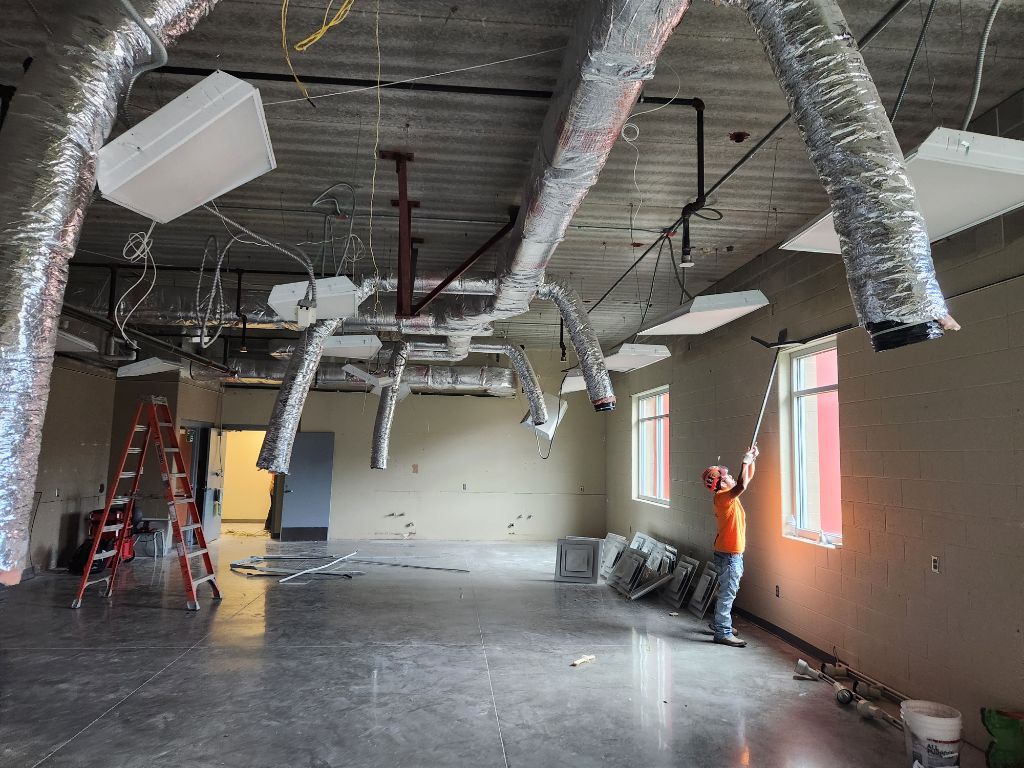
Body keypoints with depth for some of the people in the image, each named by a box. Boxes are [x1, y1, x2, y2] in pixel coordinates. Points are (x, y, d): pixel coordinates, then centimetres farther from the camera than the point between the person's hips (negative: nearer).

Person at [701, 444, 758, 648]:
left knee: (727, 591, 20)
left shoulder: (727, 495, 8)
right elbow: (742, 485, -39)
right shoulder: (723, 496, -20)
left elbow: (747, 479, 19)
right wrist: (746, 462, -28)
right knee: (727, 592, -5)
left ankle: (719, 623, 33)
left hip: (731, 553, 10)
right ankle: (723, 633, 0)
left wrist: (752, 459, 6)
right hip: (729, 554, -10)